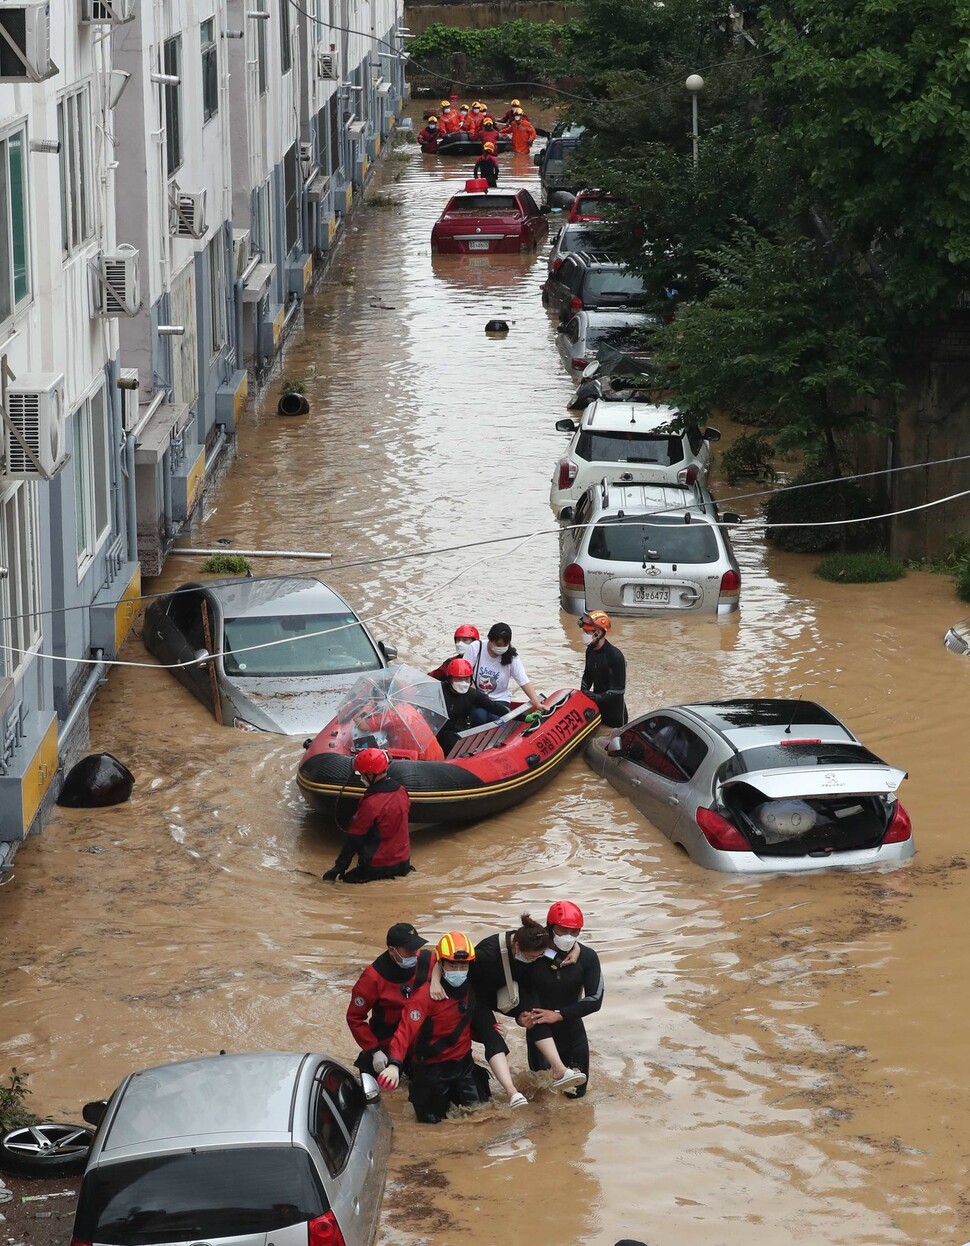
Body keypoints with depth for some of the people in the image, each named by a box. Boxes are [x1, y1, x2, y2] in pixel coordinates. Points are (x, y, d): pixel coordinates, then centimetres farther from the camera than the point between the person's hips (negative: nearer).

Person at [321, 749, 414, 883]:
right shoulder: (402, 791, -1)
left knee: (348, 878, 6)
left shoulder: (371, 803, -24)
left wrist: (338, 867, -9)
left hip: (378, 864, -8)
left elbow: (353, 838, -17)